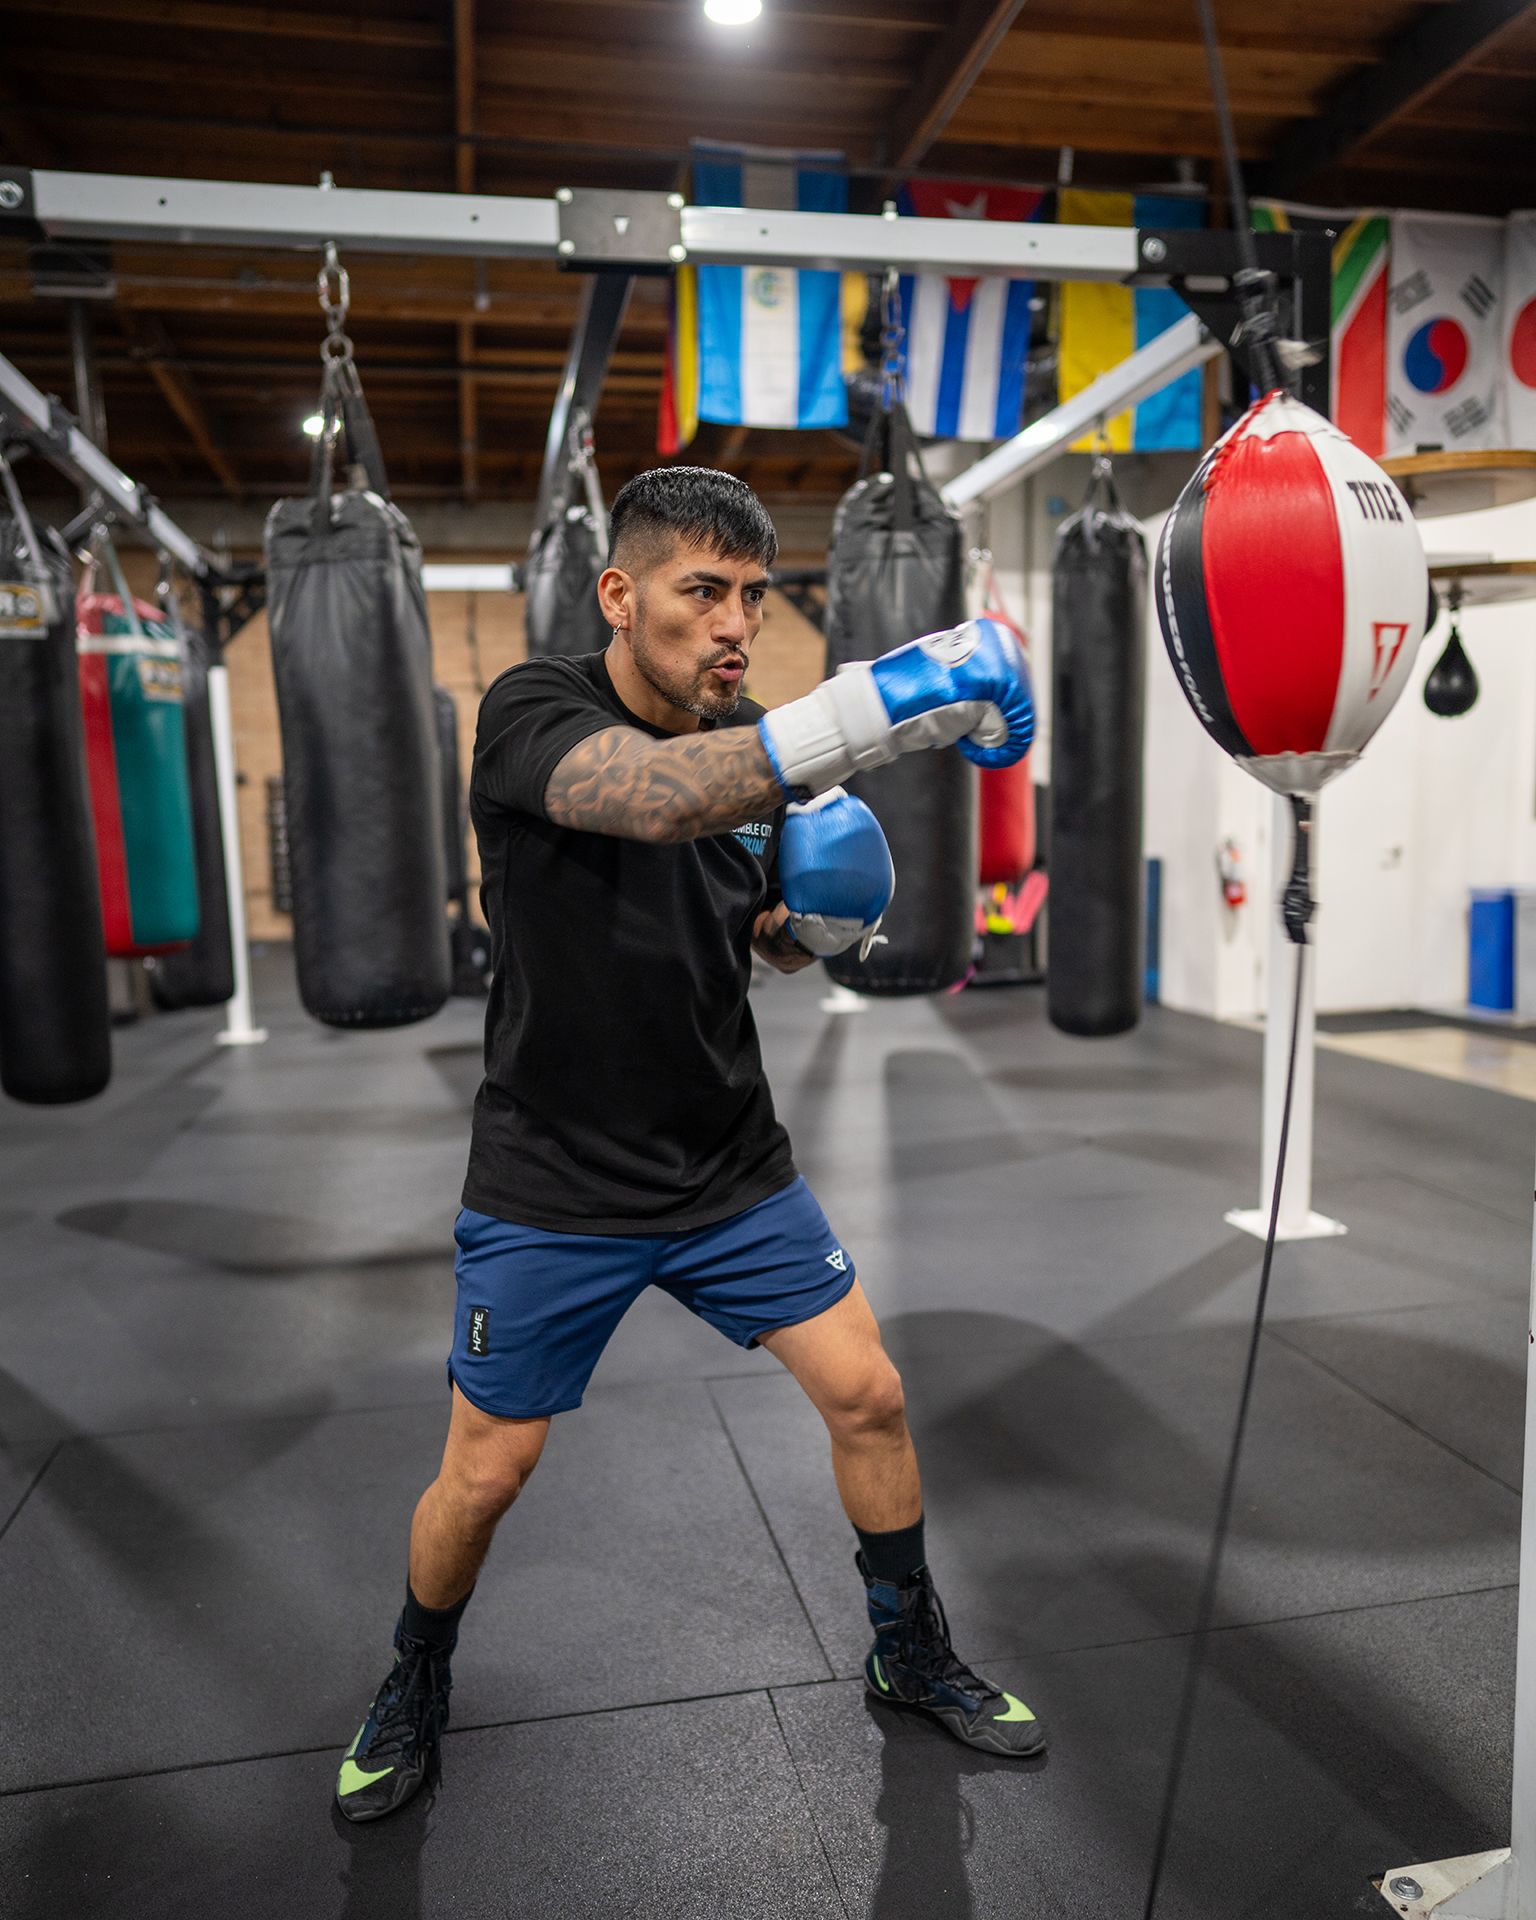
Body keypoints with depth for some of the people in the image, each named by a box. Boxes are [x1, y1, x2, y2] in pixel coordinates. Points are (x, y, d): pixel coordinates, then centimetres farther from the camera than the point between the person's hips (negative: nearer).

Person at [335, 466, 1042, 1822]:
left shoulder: (745, 746, 1)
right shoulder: (532, 713, -16)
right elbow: (656, 799, -40)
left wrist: (818, 912, -10)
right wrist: (883, 704, -49)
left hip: (733, 1173, 5)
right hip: (553, 1193, -4)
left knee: (869, 1395, 4)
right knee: (484, 1474, 8)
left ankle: (913, 1657, 30)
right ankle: (415, 1688, 39)